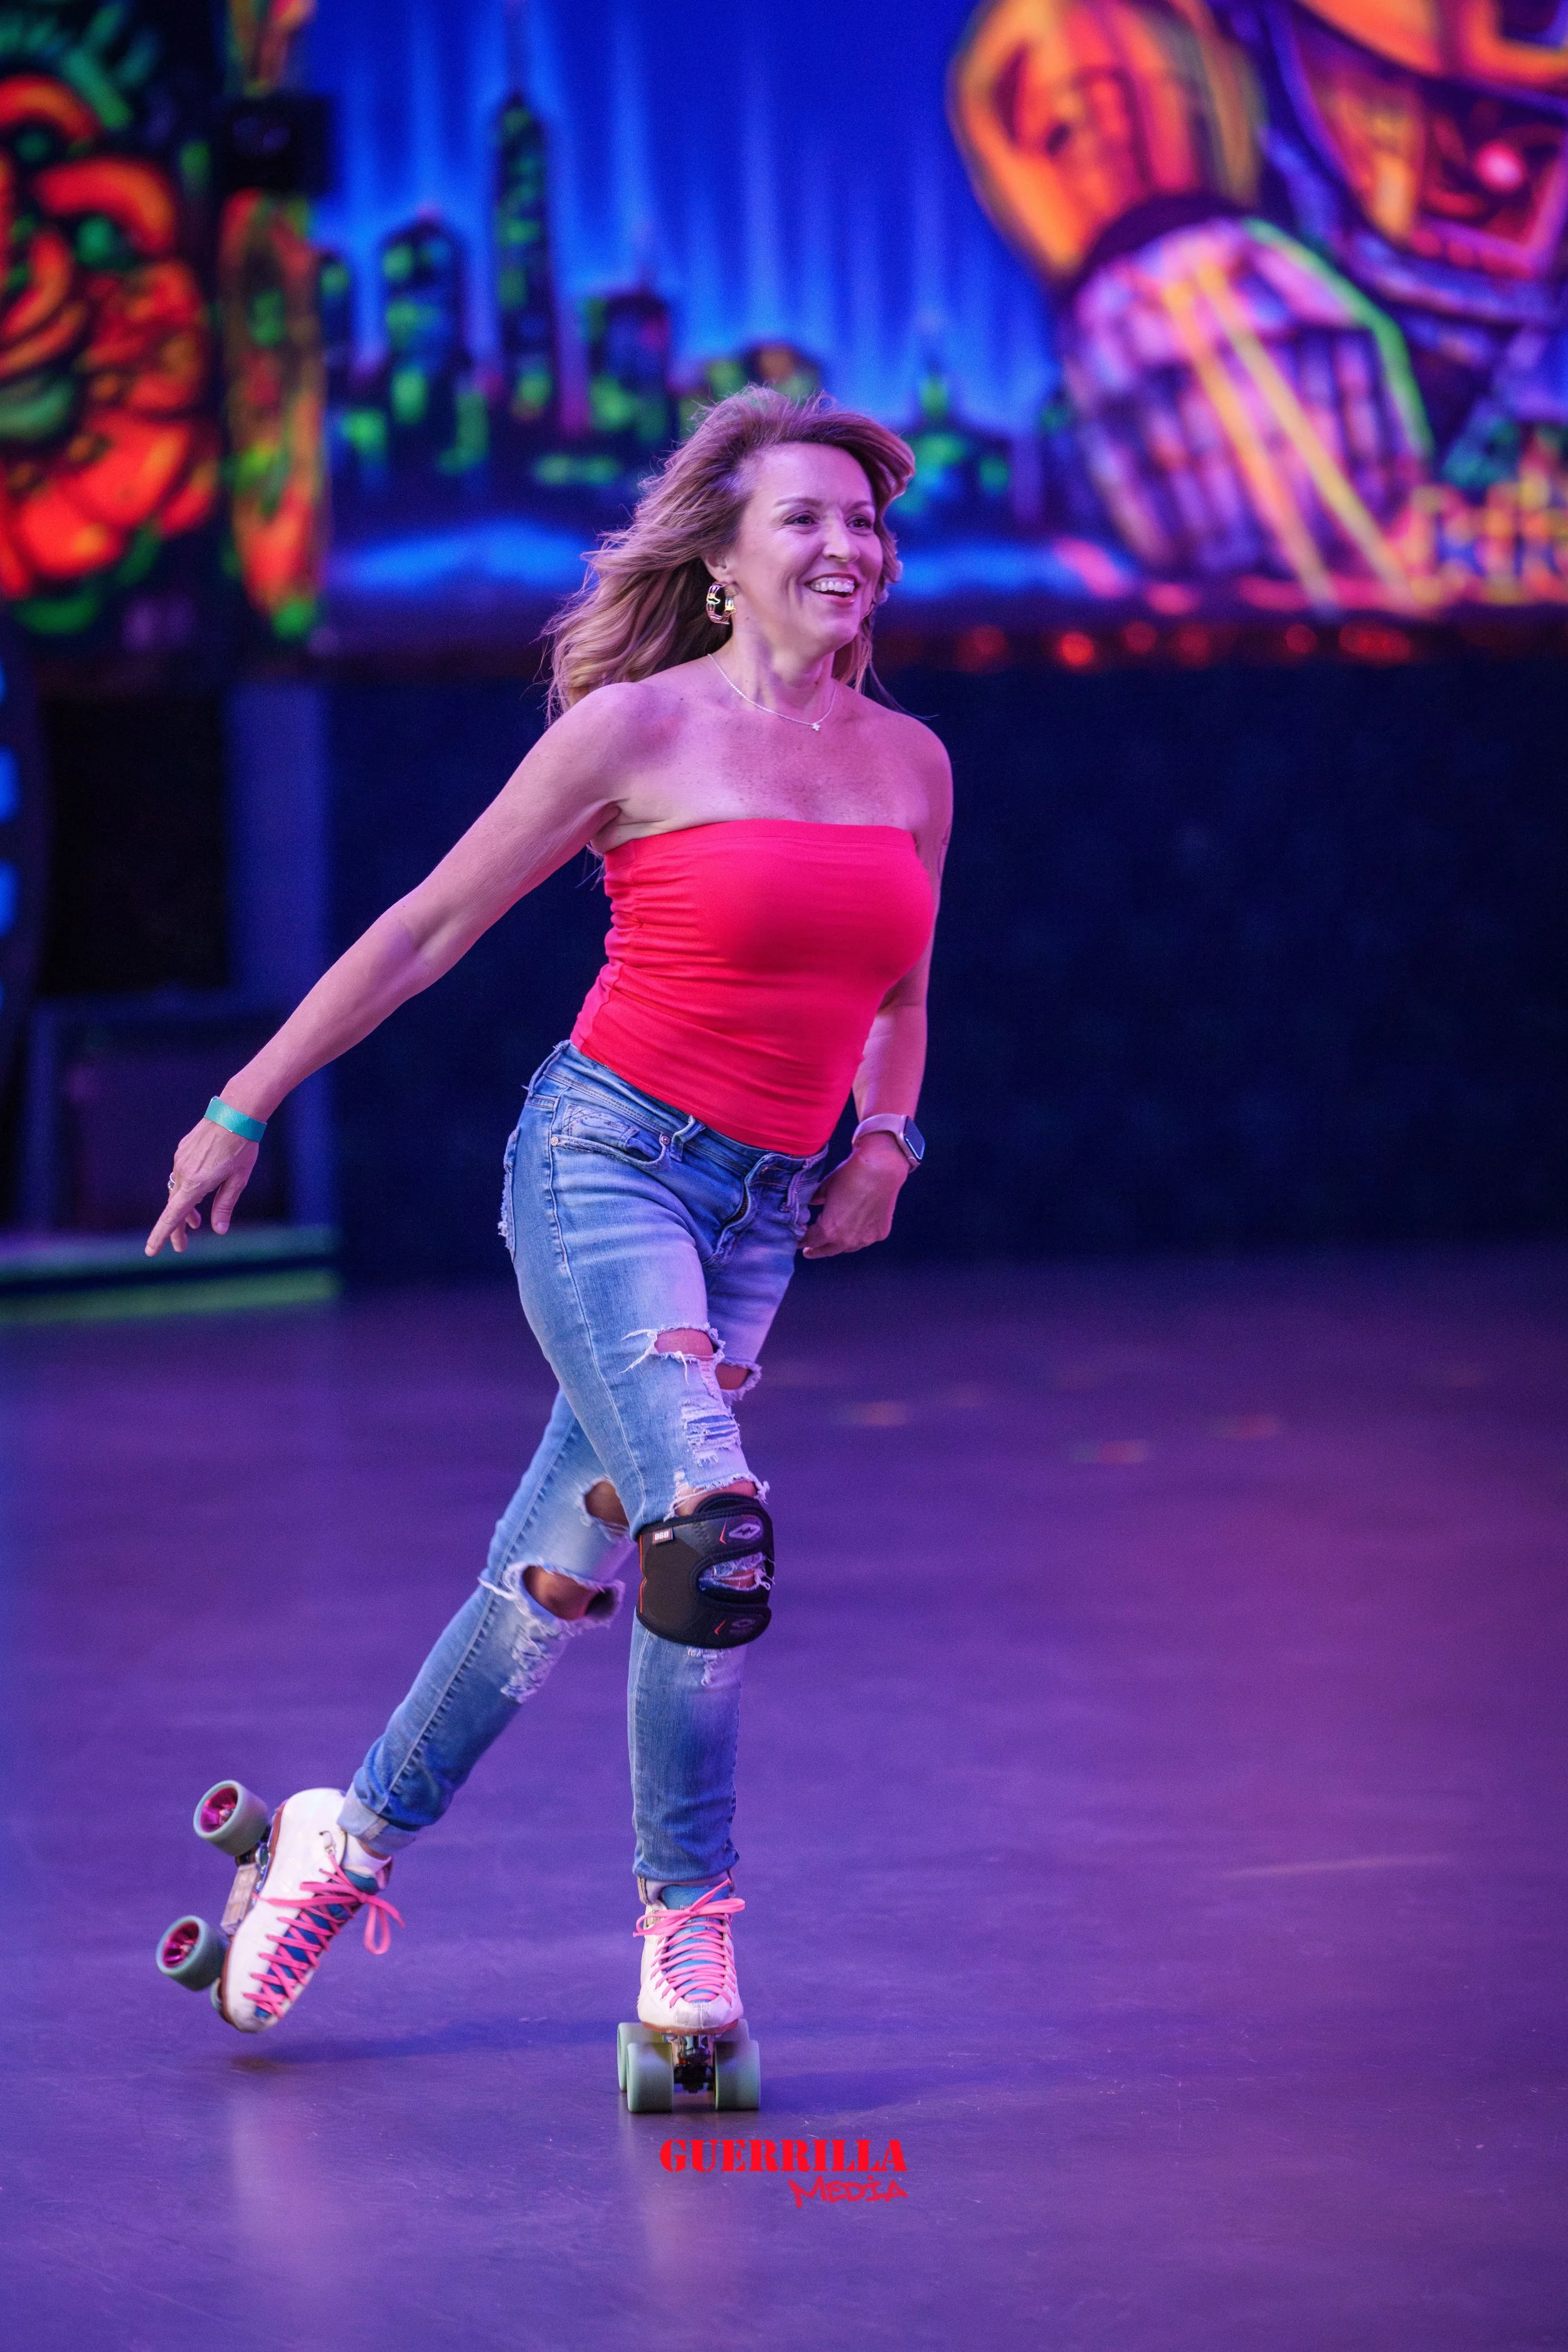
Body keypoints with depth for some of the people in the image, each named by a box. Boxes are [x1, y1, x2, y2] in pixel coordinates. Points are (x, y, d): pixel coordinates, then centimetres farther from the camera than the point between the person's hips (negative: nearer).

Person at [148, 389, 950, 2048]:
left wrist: (883, 1138, 10)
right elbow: (430, 928, 1)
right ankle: (686, 1919, -9)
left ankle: (354, 1837, 30)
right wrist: (244, 1109, 4)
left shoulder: (911, 764, 9)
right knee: (709, 1529, -27)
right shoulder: (636, 728, -6)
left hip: (760, 1214, 5)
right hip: (605, 1157, -5)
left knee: (561, 1576, 9)